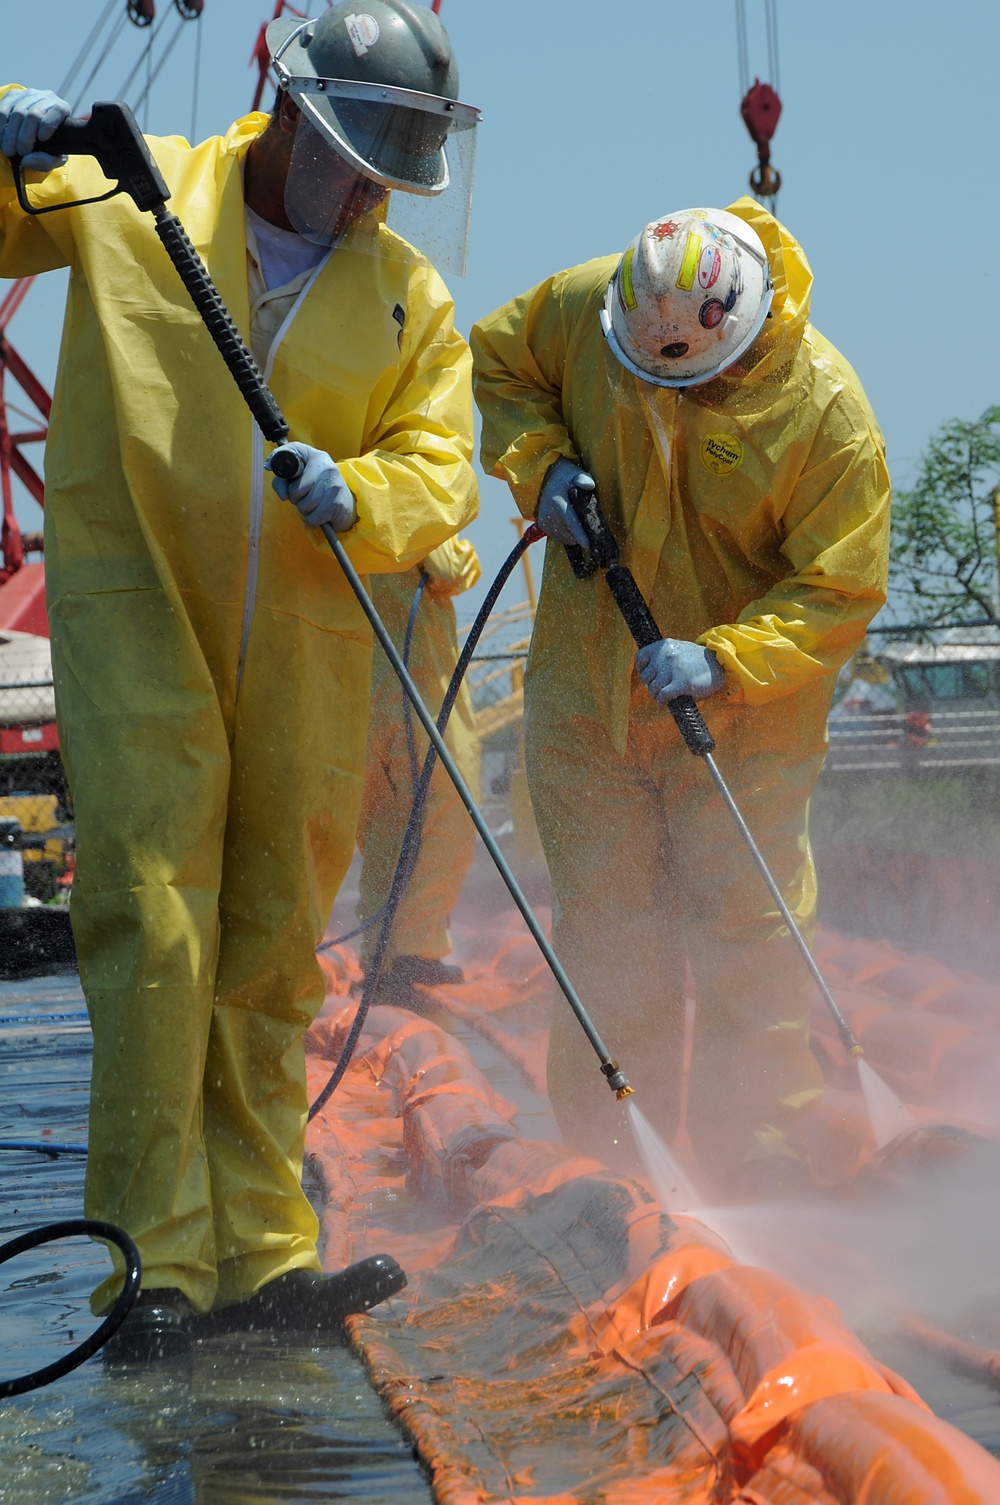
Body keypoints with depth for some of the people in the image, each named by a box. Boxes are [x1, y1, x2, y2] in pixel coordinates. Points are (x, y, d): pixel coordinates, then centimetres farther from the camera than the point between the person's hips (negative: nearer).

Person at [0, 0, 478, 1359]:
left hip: (302, 647, 4)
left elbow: (439, 467, 2)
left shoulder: (410, 297, 11)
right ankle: (158, 1256, -9)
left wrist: (354, 496, -19)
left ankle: (262, 1252, 14)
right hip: (135, 615, -4)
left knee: (272, 953, 8)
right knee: (154, 929, -13)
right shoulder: (130, 200, 4)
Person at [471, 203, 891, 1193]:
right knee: (605, 944, 9)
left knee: (749, 949, -3)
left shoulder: (824, 409, -20)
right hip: (589, 693, 3)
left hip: (742, 713, -3)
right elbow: (496, 359, 9)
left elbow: (840, 590, -16)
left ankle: (758, 1179, 6)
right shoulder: (585, 307, -12)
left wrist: (725, 660, -29)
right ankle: (614, 1174, 21)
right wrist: (537, 461, -9)